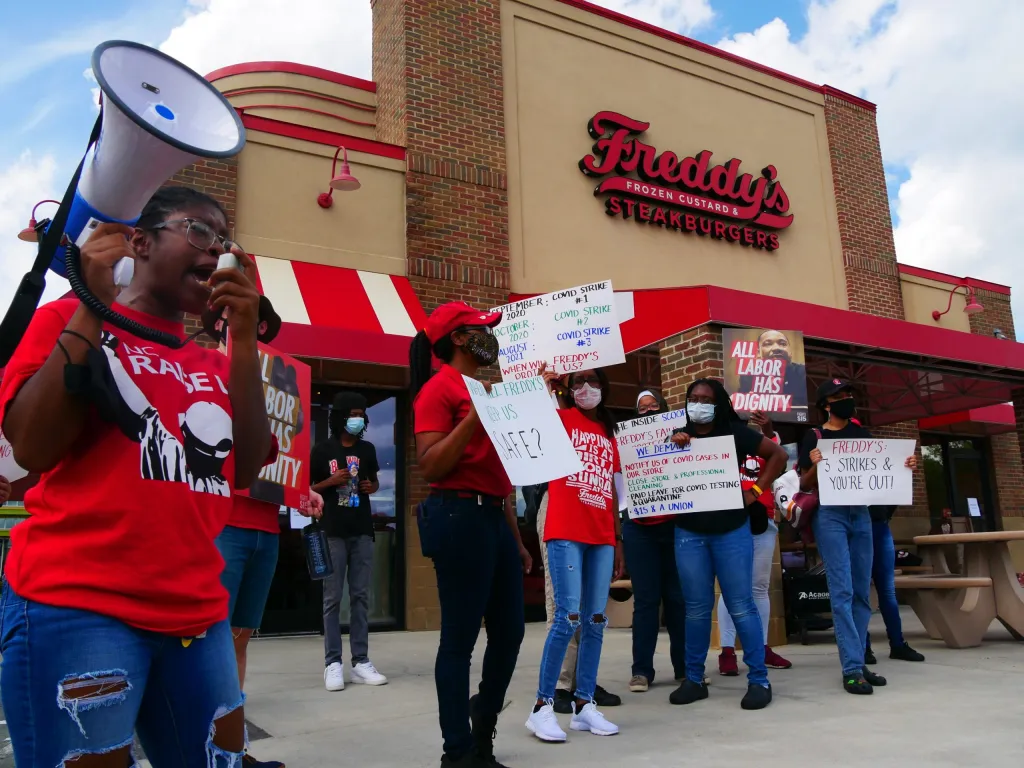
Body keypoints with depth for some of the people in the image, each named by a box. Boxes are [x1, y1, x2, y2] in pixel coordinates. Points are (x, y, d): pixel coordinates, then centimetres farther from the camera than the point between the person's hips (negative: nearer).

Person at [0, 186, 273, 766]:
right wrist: (93, 305, -9)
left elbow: (246, 469, 3)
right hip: (78, 603, -5)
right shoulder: (70, 319, 4)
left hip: (197, 613, 5)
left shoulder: (214, 365, 16)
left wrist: (244, 336, -2)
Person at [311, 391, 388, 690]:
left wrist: (371, 487, 1)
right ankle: (333, 663, 3)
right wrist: (331, 481, -13)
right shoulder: (323, 449, -1)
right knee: (332, 599, -1)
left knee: (361, 597, 5)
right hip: (333, 532, -3)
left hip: (362, 531, 4)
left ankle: (361, 662, 9)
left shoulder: (367, 449, 10)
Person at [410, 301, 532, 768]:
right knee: (460, 637, 0)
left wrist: (516, 538, 21)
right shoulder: (439, 388, -7)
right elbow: (429, 466, -15)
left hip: (495, 518, 9)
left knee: (510, 630, 14)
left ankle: (482, 725, 37)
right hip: (460, 518, -9)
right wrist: (474, 417, -21)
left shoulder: (484, 388, 19)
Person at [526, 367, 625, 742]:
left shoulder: (609, 435, 18)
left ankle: (584, 705, 14)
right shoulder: (561, 419, 3)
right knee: (568, 617, -10)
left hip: (601, 538, 6)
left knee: (595, 621, 6)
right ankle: (543, 706, 0)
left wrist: (618, 541, 17)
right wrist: (542, 386, -22)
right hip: (566, 533, -6)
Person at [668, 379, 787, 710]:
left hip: (731, 530, -2)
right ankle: (694, 679, 18)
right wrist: (672, 447, -14)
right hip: (688, 533, 2)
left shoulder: (735, 433, 0)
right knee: (696, 608, 7)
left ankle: (759, 680, 10)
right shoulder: (678, 437, 6)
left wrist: (756, 490, -3)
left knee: (741, 606, 0)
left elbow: (778, 454, 3)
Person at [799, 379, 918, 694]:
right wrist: (815, 466, -21)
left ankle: (857, 663, 14)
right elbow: (805, 485, -1)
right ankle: (852, 668, -11)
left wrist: (904, 466, -1)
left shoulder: (862, 433, 14)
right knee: (842, 591, -11)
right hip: (829, 515, -5)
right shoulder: (814, 437, 0)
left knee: (862, 592, 6)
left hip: (860, 513, 6)